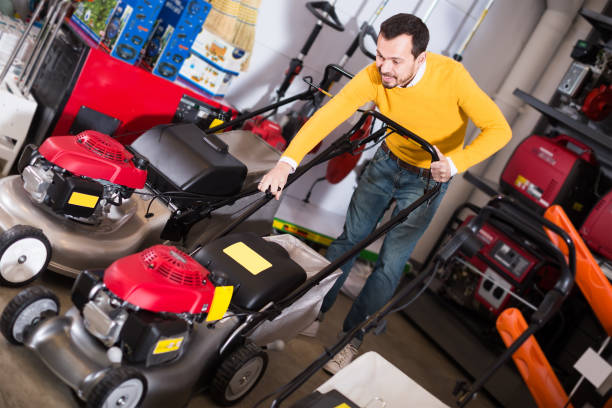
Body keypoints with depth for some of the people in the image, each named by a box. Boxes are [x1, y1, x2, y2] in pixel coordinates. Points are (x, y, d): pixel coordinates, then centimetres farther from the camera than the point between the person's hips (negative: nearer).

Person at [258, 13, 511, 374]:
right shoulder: (375, 76, -25)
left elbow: (499, 129, -29)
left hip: (429, 176, -3)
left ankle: (351, 338, 15)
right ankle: (313, 311, 27)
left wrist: (455, 163, -45)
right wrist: (288, 162, -43)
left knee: (391, 263, -2)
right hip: (388, 160, 3)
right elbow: (328, 115, -32)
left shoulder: (451, 76, -31)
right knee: (350, 238, 9)